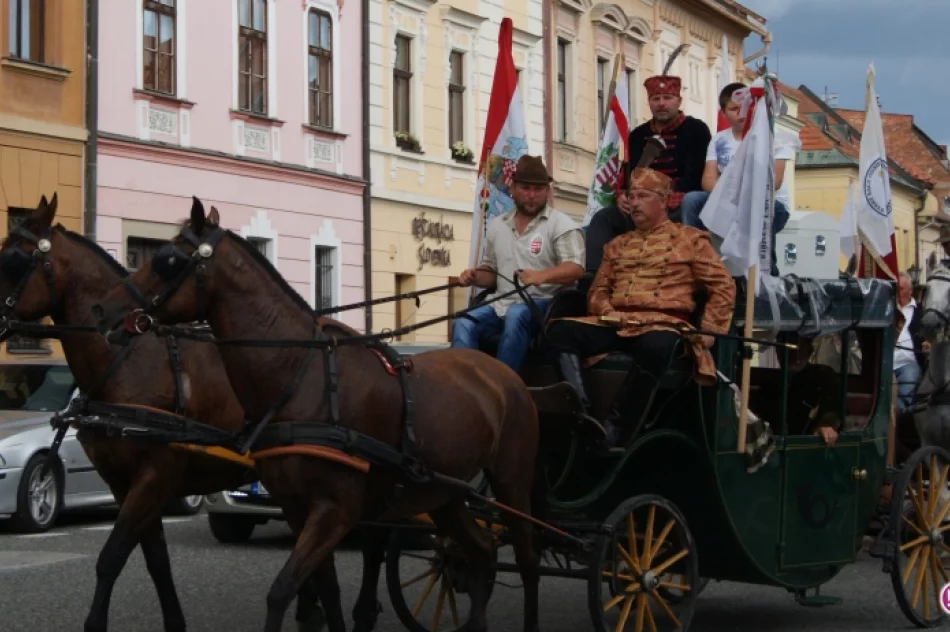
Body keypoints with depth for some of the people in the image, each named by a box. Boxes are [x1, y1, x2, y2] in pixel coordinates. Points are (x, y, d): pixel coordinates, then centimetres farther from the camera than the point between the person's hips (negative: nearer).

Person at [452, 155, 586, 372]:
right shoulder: (496, 225, 15)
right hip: (501, 304, 5)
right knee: (463, 325, -22)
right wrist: (475, 277, -1)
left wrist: (541, 276, -36)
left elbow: (575, 269, -17)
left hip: (543, 304, -5)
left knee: (516, 315, -36)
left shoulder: (561, 224, -3)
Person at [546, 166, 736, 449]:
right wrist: (606, 311, 1)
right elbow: (597, 290, 24)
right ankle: (582, 414, -37)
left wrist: (707, 332, -3)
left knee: (656, 346, -43)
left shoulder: (690, 238, 12)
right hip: (615, 323, 5)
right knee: (560, 329, -23)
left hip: (662, 324, -4)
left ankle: (612, 425, -31)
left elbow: (724, 287, 8)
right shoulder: (617, 244, 26)